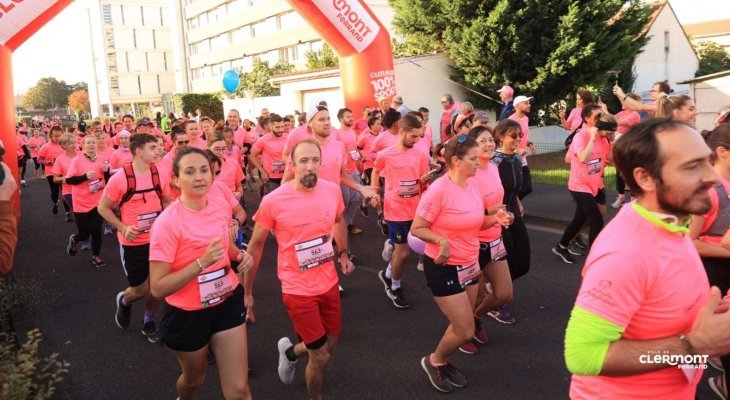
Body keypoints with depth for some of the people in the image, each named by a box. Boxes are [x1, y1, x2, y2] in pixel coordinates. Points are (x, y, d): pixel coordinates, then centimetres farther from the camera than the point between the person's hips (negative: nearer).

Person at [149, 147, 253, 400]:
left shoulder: (222, 205, -5)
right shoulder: (167, 223, -23)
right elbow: (158, 288, -24)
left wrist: (239, 255, -6)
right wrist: (202, 262, -33)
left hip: (228, 302, 4)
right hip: (187, 314, -3)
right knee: (194, 379, 23)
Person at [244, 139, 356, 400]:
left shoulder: (332, 190, -9)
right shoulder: (273, 201, -21)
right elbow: (255, 246, -8)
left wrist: (344, 254, 11)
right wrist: (247, 292, -4)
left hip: (329, 283, 5)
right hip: (298, 290, -5)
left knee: (330, 346, 20)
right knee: (320, 357, 3)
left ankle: (291, 351, 52)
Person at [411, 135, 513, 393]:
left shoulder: (472, 185, 1)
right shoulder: (439, 190, -22)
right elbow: (416, 229, -17)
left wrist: (495, 219, -5)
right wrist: (441, 240, -33)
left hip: (469, 264, 8)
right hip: (444, 268, -8)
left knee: (462, 325, 18)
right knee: (465, 331, -2)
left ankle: (446, 362, 41)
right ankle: (434, 362, 24)